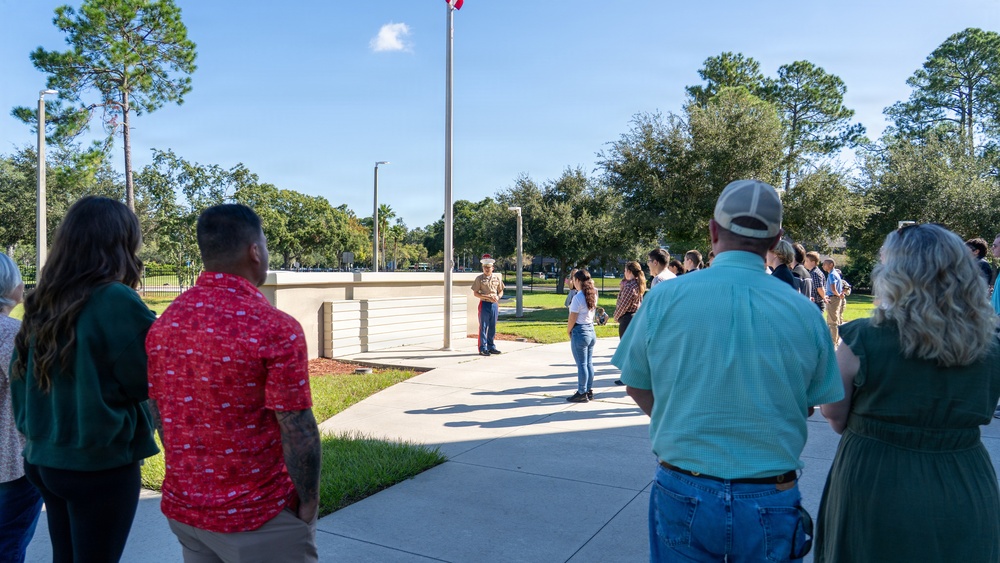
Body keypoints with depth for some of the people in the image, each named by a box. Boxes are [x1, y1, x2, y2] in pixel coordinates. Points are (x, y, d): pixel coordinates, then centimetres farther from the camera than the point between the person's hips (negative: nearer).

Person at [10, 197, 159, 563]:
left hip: (43, 458, 7)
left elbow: (19, 378, 10)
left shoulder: (42, 303, 3)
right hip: (100, 464, -7)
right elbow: (152, 382, -12)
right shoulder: (118, 300, -19)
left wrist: (35, 433, 19)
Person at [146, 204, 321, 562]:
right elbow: (298, 431, -21)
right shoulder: (275, 329, -22)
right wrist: (309, 501, -8)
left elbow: (159, 413, 8)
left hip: (183, 508, 7)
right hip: (259, 514, -6)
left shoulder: (164, 324, 0)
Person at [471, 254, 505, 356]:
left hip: (495, 305, 4)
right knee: (483, 327, -2)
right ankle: (483, 349, 3)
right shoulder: (479, 278, -2)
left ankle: (491, 347, 21)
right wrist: (487, 297, -15)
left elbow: (501, 291, 15)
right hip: (484, 304, -4)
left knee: (492, 327, 10)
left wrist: (498, 297, -7)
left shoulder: (497, 277, 8)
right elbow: (475, 293, -4)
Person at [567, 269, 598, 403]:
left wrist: (568, 331, 1)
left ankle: (582, 393, 8)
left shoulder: (578, 297, -17)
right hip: (591, 330, 8)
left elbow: (572, 319, -14)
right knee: (589, 363, 14)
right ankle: (589, 391, 22)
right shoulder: (593, 294, 5)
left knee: (581, 364, 0)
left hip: (580, 332, -8)